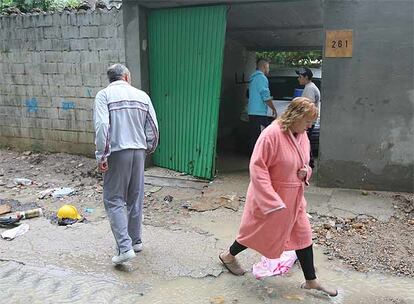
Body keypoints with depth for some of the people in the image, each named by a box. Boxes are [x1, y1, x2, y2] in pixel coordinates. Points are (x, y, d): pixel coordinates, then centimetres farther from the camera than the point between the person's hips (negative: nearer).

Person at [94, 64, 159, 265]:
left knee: (114, 200, 3)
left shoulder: (104, 94, -3)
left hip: (117, 152, -4)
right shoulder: (142, 95, 8)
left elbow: (101, 126, -16)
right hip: (138, 152, 4)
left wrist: (102, 156, -12)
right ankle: (136, 241, 27)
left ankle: (125, 247, -5)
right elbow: (153, 128, 6)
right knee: (135, 199, 15)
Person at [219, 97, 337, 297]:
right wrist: (271, 200, -27)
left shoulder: (302, 136, 2)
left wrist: (305, 172, -7)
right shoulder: (271, 134, -24)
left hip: (294, 198, 7)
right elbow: (257, 167, -25)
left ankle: (311, 281, 28)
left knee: (303, 235, 11)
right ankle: (228, 256, 38)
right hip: (270, 198, -7)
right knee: (259, 232, 11)